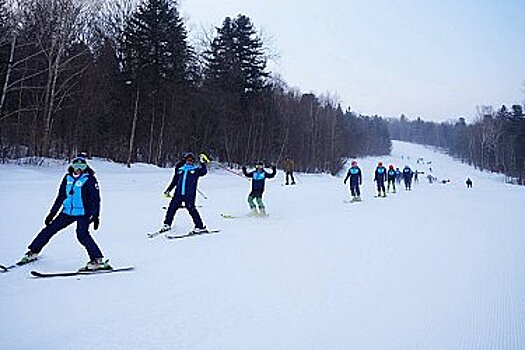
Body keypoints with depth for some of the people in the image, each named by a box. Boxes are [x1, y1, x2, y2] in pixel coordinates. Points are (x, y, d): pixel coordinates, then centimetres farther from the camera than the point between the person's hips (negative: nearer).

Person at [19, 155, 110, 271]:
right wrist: (52, 213, 17)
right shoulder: (68, 178, 8)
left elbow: (95, 199, -9)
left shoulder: (89, 179, -8)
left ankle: (97, 260, -22)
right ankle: (33, 252, 31)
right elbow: (61, 197, 17)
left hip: (83, 213, -6)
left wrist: (95, 216, -17)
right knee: (49, 229, 10)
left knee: (82, 235, -24)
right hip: (67, 212, 6)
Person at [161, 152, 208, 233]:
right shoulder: (180, 169, 16)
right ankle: (167, 224, 24)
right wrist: (168, 190, 21)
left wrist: (203, 163, -22)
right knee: (172, 207, 5)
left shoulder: (196, 169, 7)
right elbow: (174, 181, 22)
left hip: (189, 195, -4)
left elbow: (204, 172, -11)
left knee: (191, 209, -13)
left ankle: (200, 227, -5)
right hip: (178, 194, 4)